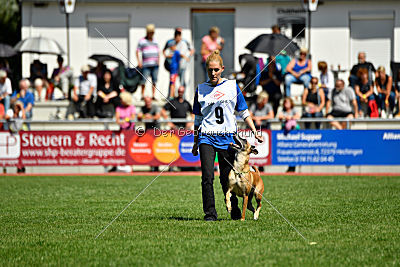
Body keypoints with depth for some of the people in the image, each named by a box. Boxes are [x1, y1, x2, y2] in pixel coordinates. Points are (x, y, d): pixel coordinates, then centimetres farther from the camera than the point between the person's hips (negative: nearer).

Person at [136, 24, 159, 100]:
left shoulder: (155, 41, 17)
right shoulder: (142, 41, 3)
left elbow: (158, 51, 23)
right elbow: (137, 51, 2)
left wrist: (158, 58, 4)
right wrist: (139, 61, -9)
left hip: (155, 64, 4)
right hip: (146, 65, -4)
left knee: (154, 81, 3)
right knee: (144, 80, -7)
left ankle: (153, 95, 8)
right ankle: (142, 95, 2)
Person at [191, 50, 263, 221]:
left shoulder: (232, 86, 7)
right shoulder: (201, 89, 8)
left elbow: (244, 112, 11)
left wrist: (255, 132, 3)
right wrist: (195, 143, 15)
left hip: (227, 137, 0)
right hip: (206, 137, 0)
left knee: (226, 178, 3)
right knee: (207, 177, -13)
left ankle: (234, 211, 22)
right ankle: (210, 213, -8)